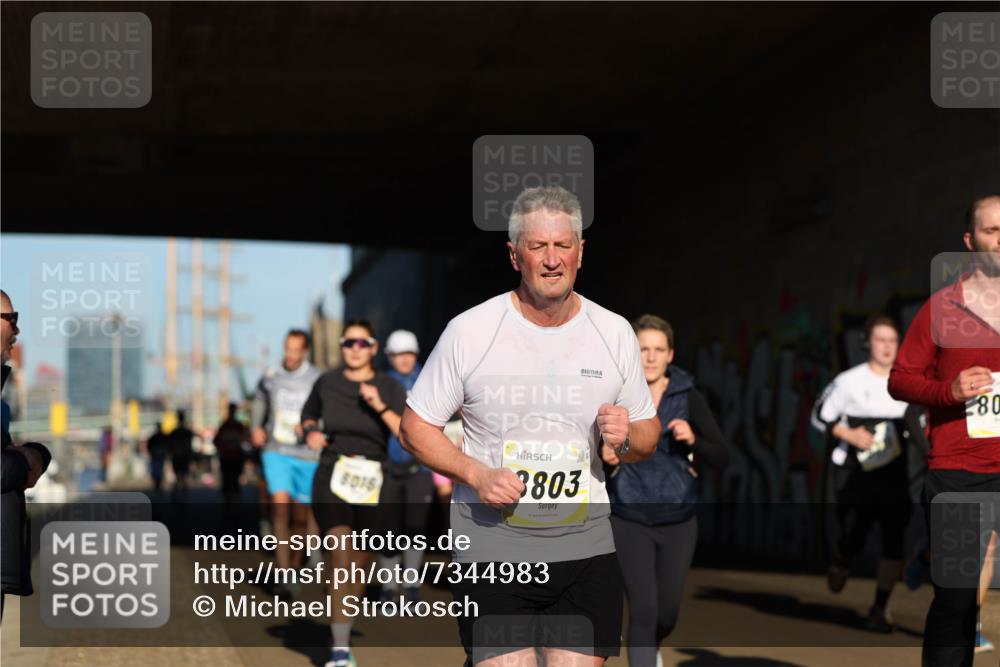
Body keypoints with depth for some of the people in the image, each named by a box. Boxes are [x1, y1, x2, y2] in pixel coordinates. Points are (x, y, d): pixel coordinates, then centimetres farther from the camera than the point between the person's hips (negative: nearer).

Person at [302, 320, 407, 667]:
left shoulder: (389, 388, 1)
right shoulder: (327, 383, 5)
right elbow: (308, 417, 23)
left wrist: (380, 406, -20)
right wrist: (311, 432, 1)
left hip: (371, 482, 1)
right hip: (332, 479, -1)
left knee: (358, 565, 11)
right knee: (342, 558, -18)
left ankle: (343, 633, 34)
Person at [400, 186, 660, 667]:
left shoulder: (615, 333, 5)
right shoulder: (470, 331, -4)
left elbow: (648, 430, 15)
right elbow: (416, 426, 2)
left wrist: (625, 440, -9)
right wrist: (476, 474, -14)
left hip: (585, 543, 3)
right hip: (492, 543, -2)